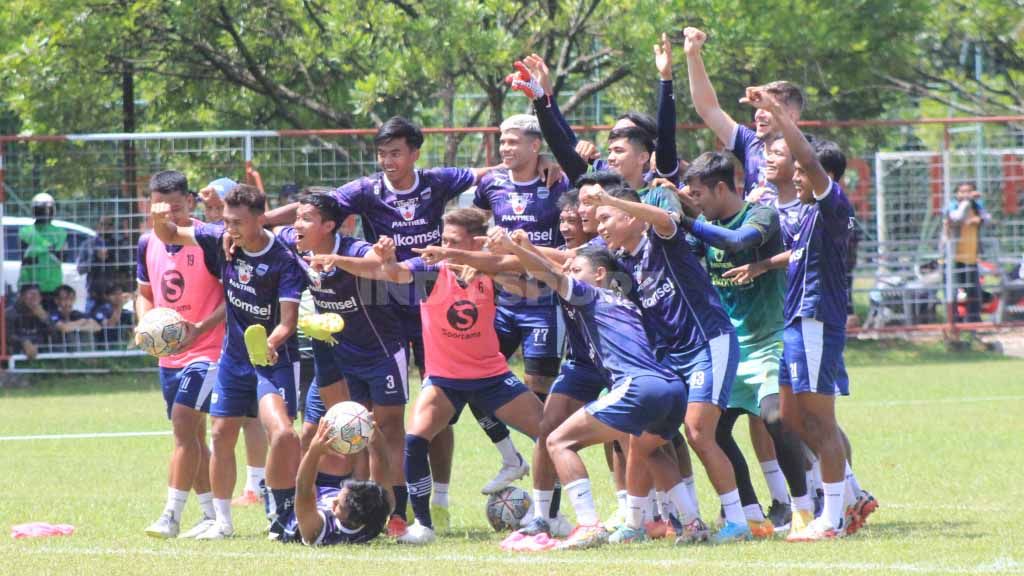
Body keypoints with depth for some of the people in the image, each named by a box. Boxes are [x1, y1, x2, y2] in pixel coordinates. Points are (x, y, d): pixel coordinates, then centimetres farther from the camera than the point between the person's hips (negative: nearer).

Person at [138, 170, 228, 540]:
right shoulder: (148, 243, 7)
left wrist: (201, 328, -25)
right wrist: (145, 322, -2)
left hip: (206, 350, -8)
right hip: (168, 354, 8)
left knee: (184, 427, -15)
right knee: (191, 436, 12)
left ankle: (171, 515, -14)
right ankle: (211, 516, 19)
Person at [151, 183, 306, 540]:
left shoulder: (284, 261, -20)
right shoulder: (222, 240, -6)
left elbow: (288, 318, -25)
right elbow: (171, 236, 6)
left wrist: (271, 343, -45)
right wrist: (159, 219, -16)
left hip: (273, 357, -6)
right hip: (234, 356, 6)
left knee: (282, 433, -24)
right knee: (222, 435, 9)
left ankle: (284, 515, -10)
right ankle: (222, 520, 22)